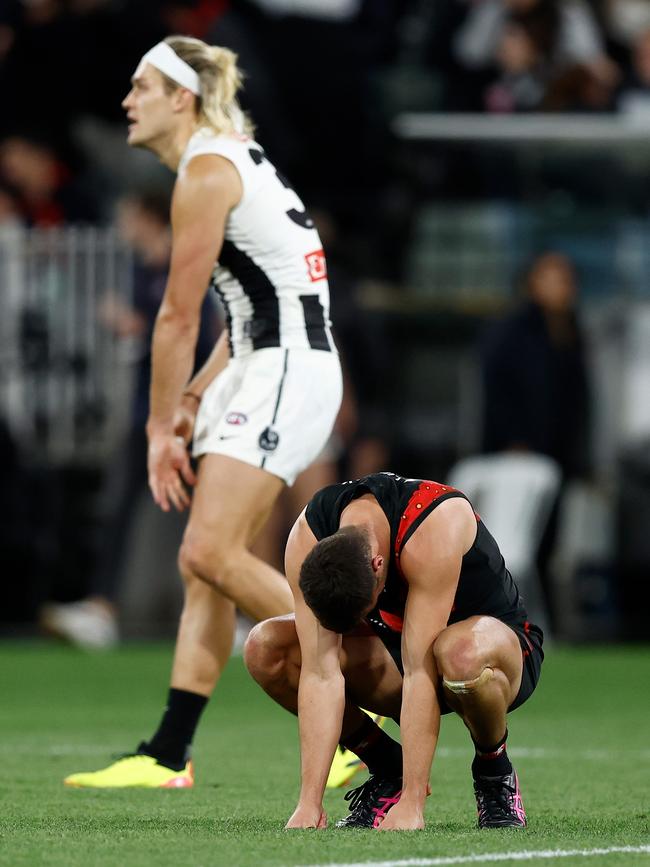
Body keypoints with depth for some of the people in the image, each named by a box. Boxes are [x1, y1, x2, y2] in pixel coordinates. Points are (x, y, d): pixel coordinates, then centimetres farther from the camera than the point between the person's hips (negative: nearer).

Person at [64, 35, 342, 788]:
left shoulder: (206, 170, -11)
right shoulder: (234, 161, 19)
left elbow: (178, 317, -9)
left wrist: (161, 427, -3)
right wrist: (194, 401, 16)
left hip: (287, 372, -10)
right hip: (261, 368, 10)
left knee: (212, 552, -17)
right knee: (202, 564, 6)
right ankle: (168, 755, 4)